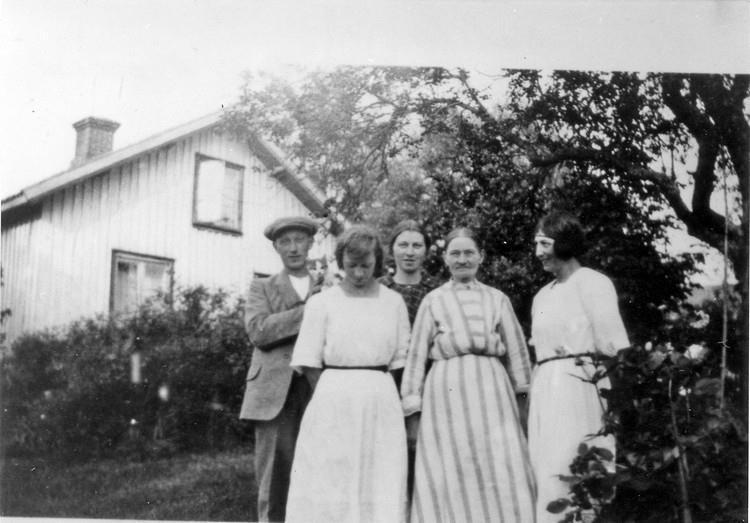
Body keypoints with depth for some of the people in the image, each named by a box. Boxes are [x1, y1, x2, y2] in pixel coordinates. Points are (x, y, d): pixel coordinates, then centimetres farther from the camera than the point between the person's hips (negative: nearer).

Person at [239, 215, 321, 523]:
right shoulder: (262, 287, 13)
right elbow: (257, 330, -6)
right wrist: (310, 309, -9)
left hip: (320, 394, 1)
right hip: (276, 394, -1)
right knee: (274, 483, -4)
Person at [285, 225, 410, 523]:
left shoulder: (393, 302, 8)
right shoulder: (322, 302, 3)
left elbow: (401, 358, 10)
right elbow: (309, 363, 2)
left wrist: (377, 393, 2)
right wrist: (334, 398, -4)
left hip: (381, 401, 2)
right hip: (333, 400, -1)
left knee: (382, 485, 0)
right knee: (329, 487, -2)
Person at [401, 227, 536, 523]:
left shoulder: (497, 299, 12)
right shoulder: (433, 301, 8)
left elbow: (516, 351, 14)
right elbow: (416, 355, 6)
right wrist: (413, 409, 1)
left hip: (491, 390, 1)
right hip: (447, 392, -1)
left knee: (502, 477, -3)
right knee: (451, 479, 0)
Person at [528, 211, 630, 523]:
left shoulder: (592, 283, -3)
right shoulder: (542, 296, 19)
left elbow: (615, 345, -8)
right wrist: (532, 395, 13)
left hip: (578, 387, -7)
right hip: (544, 390, 7)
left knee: (565, 475, -10)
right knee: (546, 472, 6)